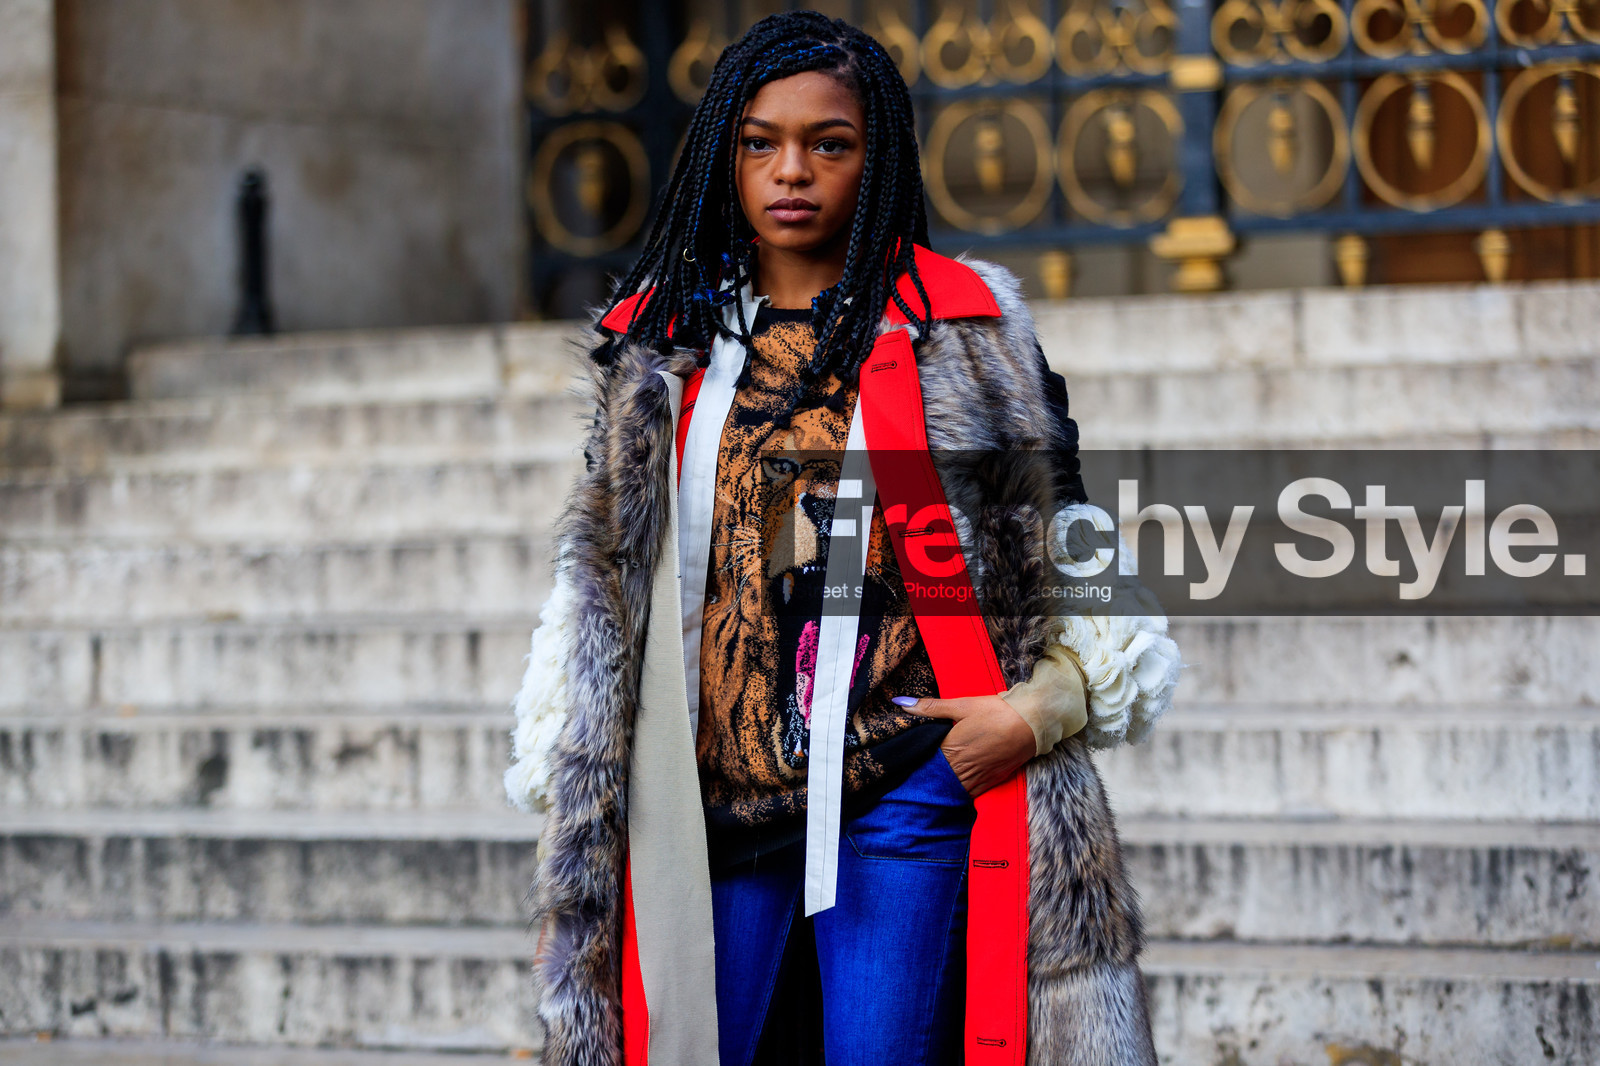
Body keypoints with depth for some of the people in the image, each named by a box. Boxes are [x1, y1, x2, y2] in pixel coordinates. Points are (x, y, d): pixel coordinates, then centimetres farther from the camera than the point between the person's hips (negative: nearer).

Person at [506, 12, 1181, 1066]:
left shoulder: (958, 326, 5)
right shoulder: (661, 344, 13)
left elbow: (1063, 538, 8)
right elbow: (601, 577, 17)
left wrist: (1042, 704, -8)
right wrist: (571, 775, 10)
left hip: (902, 795, -3)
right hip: (714, 805, 3)